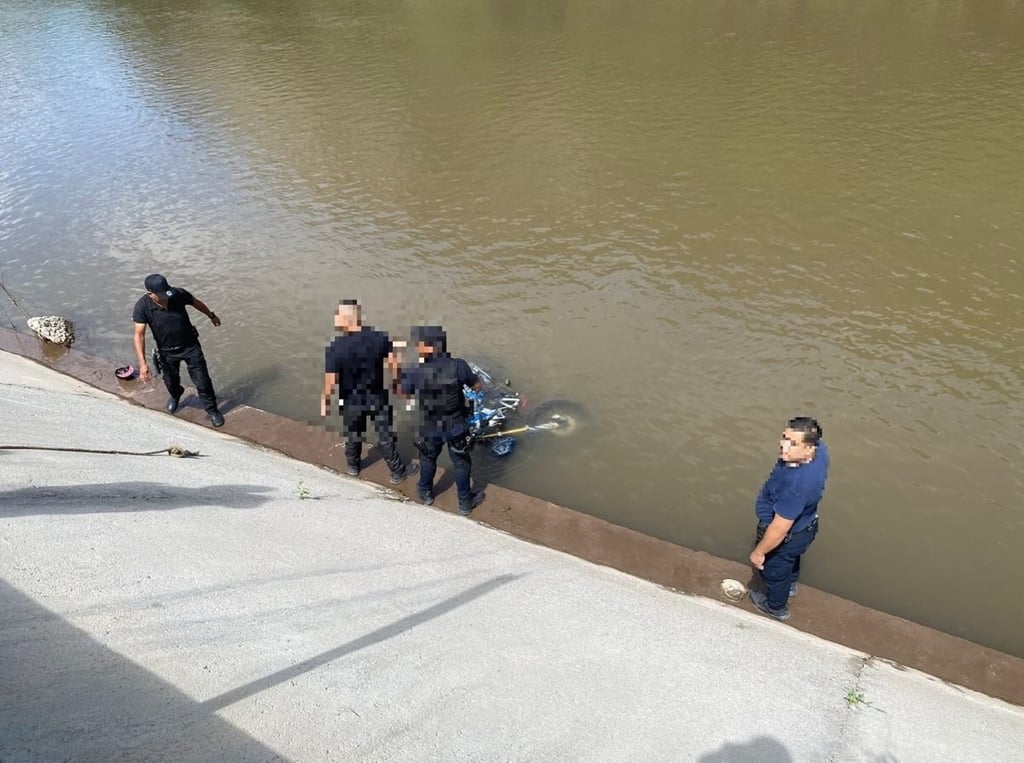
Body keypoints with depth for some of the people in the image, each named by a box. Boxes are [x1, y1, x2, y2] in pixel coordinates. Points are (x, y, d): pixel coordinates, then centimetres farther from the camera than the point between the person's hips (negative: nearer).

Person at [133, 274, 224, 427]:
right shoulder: (142, 307, -25)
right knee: (171, 382, 23)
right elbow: (139, 335, -24)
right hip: (167, 352, 0)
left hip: (190, 346, 0)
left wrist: (212, 316, 19)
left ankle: (212, 410, 27)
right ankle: (175, 396, 58)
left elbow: (197, 303, 1)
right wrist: (142, 363, -32)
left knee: (202, 381, 5)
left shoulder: (179, 294, -21)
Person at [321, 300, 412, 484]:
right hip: (378, 397, 1)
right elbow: (394, 364, -11)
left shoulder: (336, 347, -23)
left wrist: (325, 401, -3)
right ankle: (398, 473, 29)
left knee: (353, 434, 25)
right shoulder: (380, 337, -17)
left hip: (352, 400, 0)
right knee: (386, 437, 16)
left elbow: (330, 380, -19)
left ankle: (353, 466, 47)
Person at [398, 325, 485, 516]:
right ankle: (465, 502, 35)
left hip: (429, 427, 1)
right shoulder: (457, 366, -24)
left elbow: (400, 391, -4)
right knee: (461, 463, 19)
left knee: (428, 459, 28)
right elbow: (477, 386, -10)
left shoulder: (414, 372, -22)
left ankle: (426, 493, 51)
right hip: (456, 426, -1)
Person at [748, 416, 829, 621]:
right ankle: (789, 585, 69)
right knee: (792, 559, 38)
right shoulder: (819, 447, -23)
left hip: (787, 536, -8)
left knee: (774, 571, 25)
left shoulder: (796, 484, -47)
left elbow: (780, 529, -35)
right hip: (805, 524, 8)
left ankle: (776, 607, 55)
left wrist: (759, 551, -19)